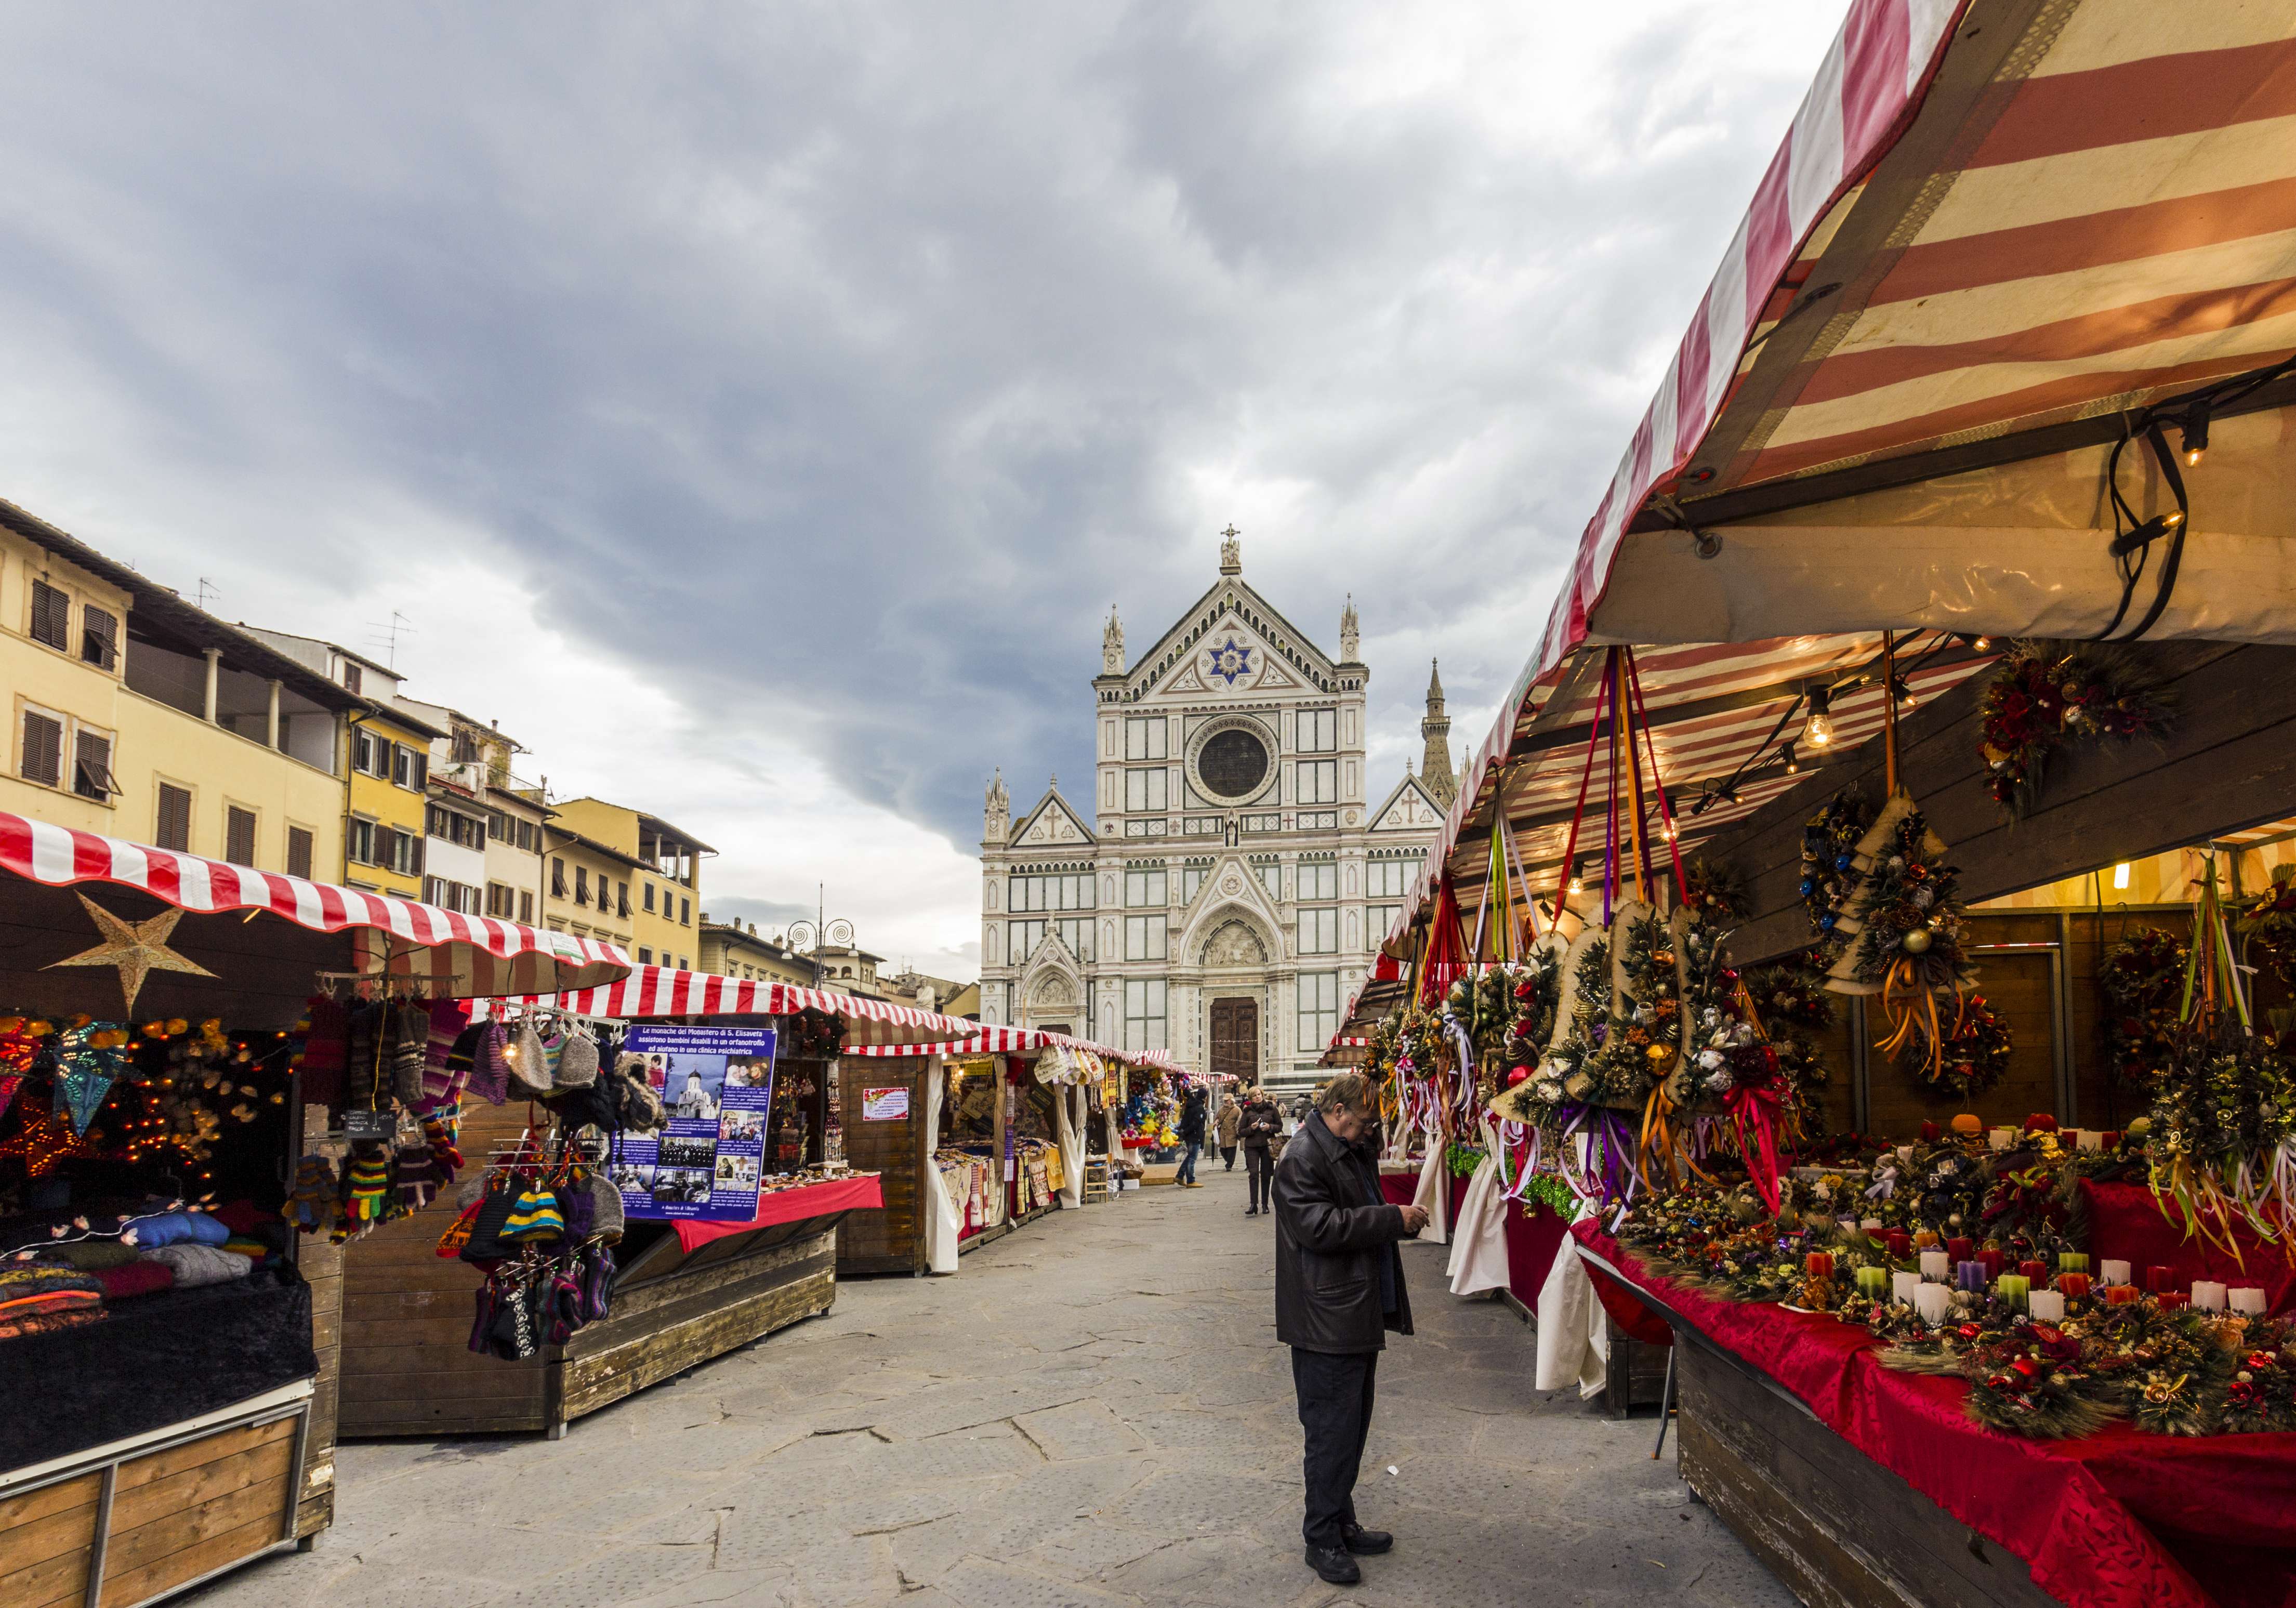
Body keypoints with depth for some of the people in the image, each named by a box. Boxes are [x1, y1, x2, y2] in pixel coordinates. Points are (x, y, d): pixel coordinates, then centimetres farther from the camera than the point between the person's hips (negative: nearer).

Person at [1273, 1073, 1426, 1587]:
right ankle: (1322, 1539, 9)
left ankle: (1341, 1524, 29)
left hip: (1360, 1316, 10)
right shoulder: (1303, 1157, -17)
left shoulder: (1354, 1150, 14)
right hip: (1326, 1322, -10)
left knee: (1352, 1425, 17)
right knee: (1332, 1430, -2)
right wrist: (1394, 1219, -22)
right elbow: (1320, 1226, -25)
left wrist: (1403, 1219, 8)